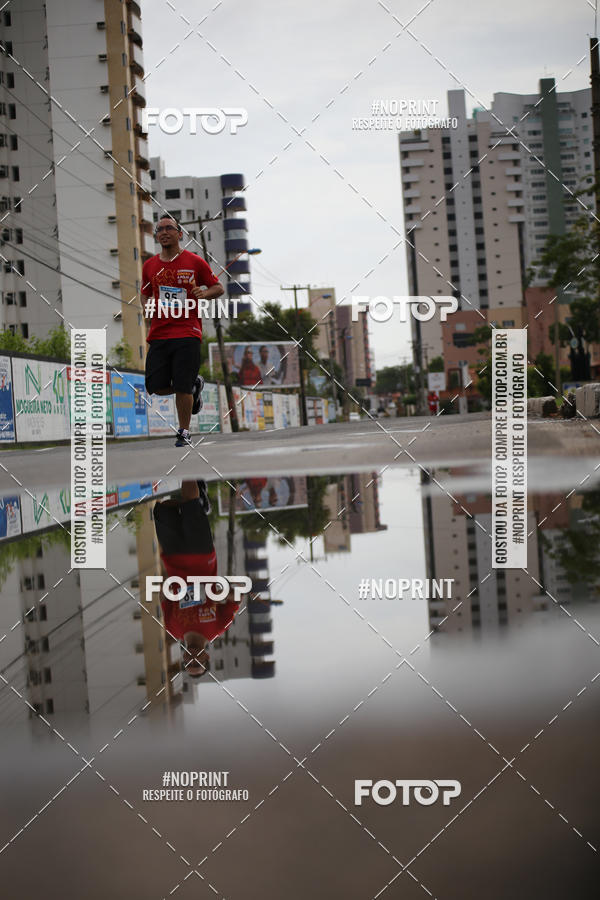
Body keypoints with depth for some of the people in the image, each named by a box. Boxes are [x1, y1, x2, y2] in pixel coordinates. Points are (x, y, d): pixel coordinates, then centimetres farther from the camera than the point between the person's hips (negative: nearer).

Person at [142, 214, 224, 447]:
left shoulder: (195, 262, 1)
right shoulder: (150, 266, 11)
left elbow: (218, 287, 9)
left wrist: (205, 293, -12)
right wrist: (147, 308, 4)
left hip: (187, 334, -4)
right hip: (158, 334, 4)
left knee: (182, 388, -7)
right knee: (156, 387, -1)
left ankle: (184, 433, 12)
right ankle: (194, 384, 28)